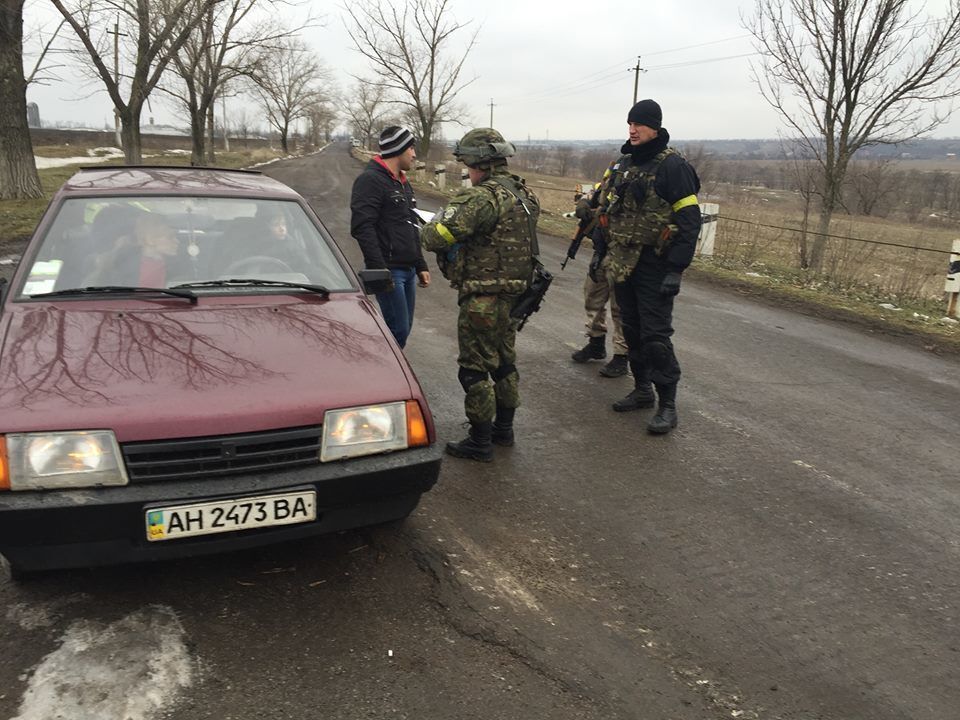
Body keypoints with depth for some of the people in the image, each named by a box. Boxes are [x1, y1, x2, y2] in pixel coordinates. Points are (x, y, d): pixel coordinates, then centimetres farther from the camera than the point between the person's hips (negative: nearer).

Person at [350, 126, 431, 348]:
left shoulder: (403, 182, 20)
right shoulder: (370, 180, -10)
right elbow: (362, 228, -19)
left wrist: (421, 266, 22)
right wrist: (379, 270, -24)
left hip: (408, 270, 9)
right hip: (389, 270, -9)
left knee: (403, 329, 12)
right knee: (398, 330, -10)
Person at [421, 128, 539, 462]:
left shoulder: (482, 197, -21)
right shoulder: (524, 193, 9)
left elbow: (438, 237, -23)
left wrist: (434, 223, 0)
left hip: (483, 299, -9)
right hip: (514, 293, 9)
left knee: (475, 369, 1)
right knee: (504, 362, 20)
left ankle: (480, 442, 10)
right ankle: (503, 428, 33)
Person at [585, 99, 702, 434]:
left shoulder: (673, 166, -12)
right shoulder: (622, 162, 11)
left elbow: (689, 221, -16)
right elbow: (606, 211, 19)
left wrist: (676, 268, -21)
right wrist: (601, 254, 17)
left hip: (655, 267, -7)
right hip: (623, 264, 7)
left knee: (655, 335, -6)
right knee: (631, 330, 14)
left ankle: (667, 405, 3)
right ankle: (642, 390, 29)